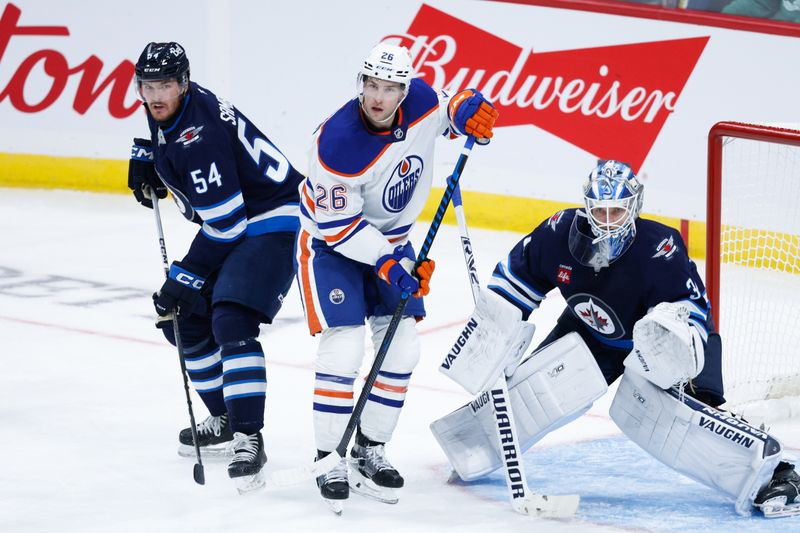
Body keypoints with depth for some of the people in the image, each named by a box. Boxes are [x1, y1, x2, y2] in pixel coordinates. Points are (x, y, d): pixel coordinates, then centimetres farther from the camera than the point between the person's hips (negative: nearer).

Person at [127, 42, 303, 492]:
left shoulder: (197, 136, -29)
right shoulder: (167, 111, 0)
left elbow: (226, 224, -28)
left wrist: (185, 280, -23)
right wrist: (145, 157, 11)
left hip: (272, 222, -11)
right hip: (228, 226, 11)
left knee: (231, 323, -26)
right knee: (183, 319, 14)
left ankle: (249, 440, -26)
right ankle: (226, 421, 27)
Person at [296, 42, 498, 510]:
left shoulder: (420, 101, -17)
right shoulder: (338, 143, -32)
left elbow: (443, 112, 9)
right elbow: (337, 226, -25)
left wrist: (466, 112, -15)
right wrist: (390, 264, -28)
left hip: (390, 238, 6)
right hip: (331, 241, -6)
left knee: (403, 345, 3)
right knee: (344, 345, -16)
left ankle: (370, 450, 16)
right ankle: (330, 460, -6)